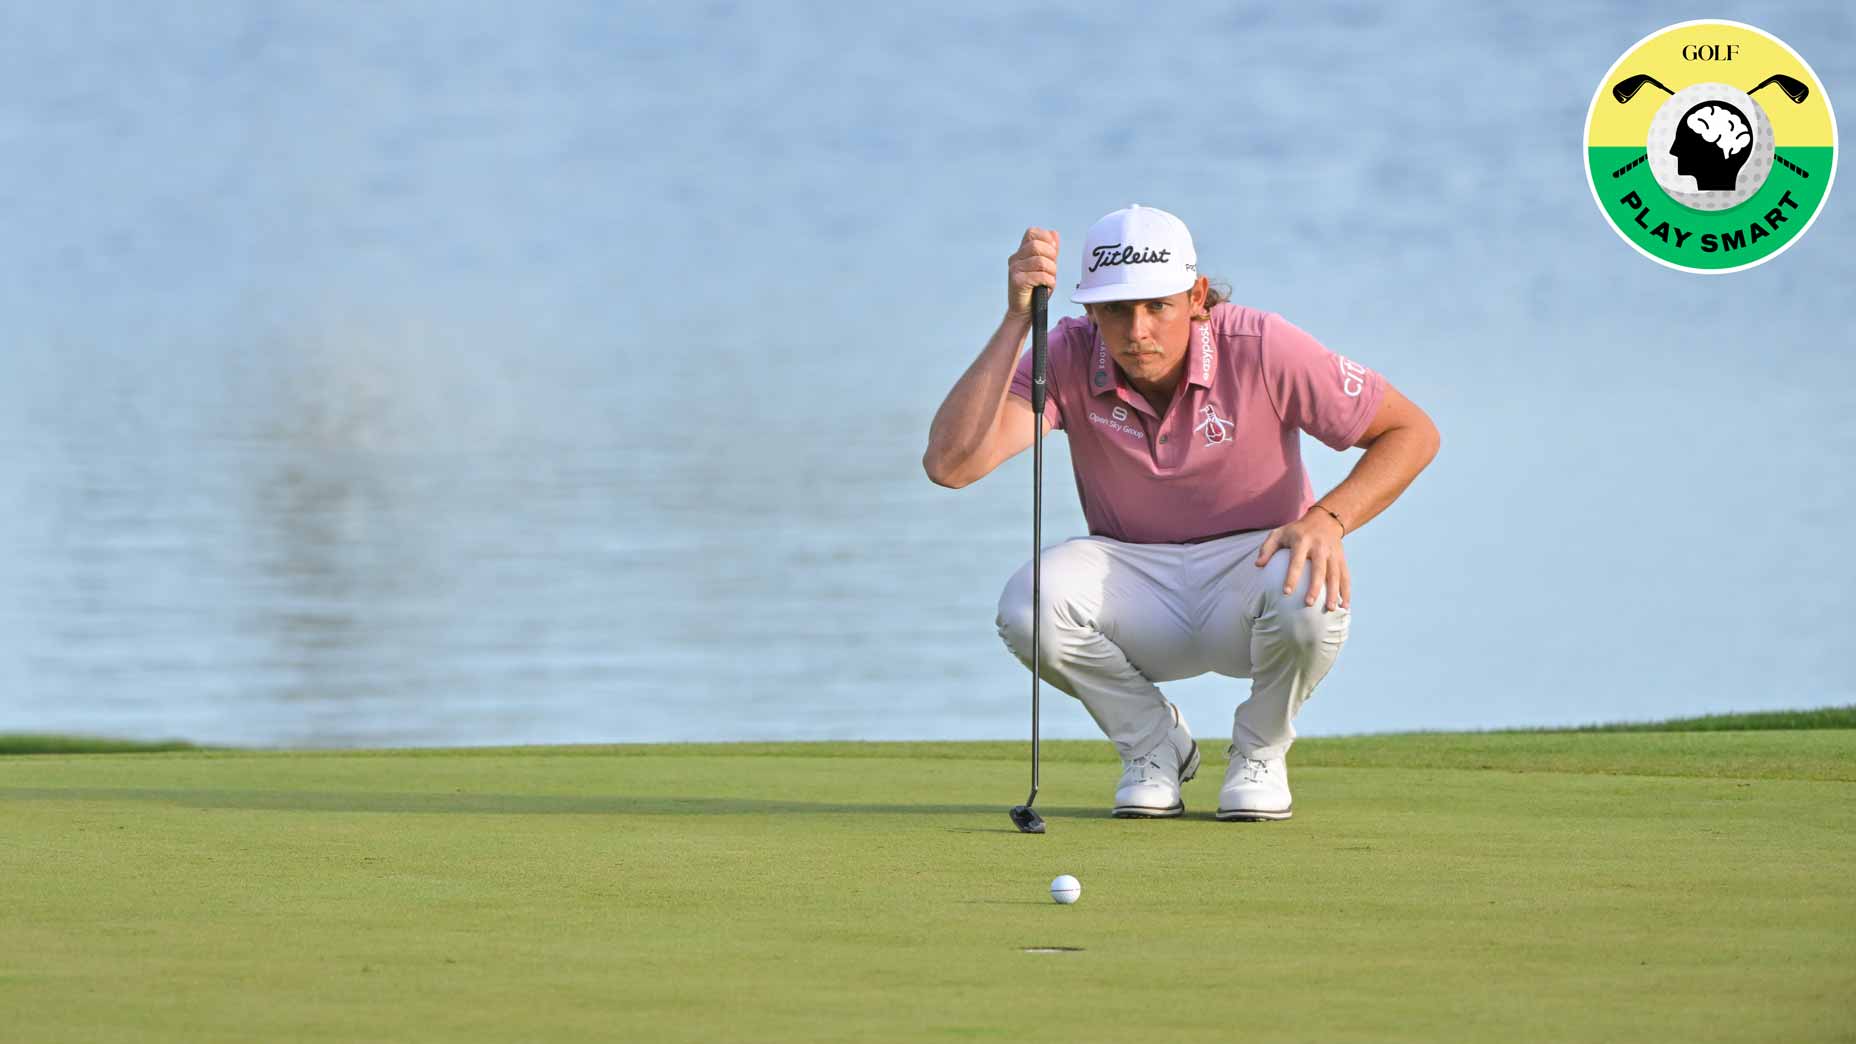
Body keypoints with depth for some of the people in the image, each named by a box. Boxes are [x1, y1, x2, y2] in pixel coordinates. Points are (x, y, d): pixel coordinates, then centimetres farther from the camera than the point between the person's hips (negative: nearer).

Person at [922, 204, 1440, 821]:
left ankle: (1259, 752, -3)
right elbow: (949, 463, -29)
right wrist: (1017, 322, -34)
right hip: (1136, 588, 1)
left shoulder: (1260, 348, -19)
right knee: (1029, 603, -31)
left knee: (1307, 597, -37)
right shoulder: (1069, 360, -15)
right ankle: (1152, 744, -1)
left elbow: (1412, 433, -11)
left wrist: (1328, 519, -28)